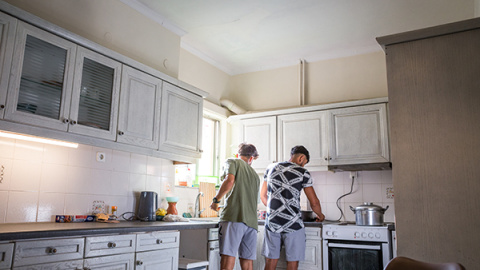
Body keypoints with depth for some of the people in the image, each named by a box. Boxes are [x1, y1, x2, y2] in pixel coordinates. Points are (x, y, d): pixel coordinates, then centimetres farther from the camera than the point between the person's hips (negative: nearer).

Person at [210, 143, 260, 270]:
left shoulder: (232, 162, 10)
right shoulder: (255, 175, 28)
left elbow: (230, 181, -10)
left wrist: (216, 200, 0)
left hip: (234, 216, -6)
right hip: (252, 220, 6)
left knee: (228, 256, -12)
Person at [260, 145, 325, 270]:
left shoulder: (271, 168, 9)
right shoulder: (302, 173, -2)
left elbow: (263, 195, 16)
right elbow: (314, 203, 0)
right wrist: (320, 215, 20)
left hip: (272, 223, 4)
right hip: (292, 224, -4)